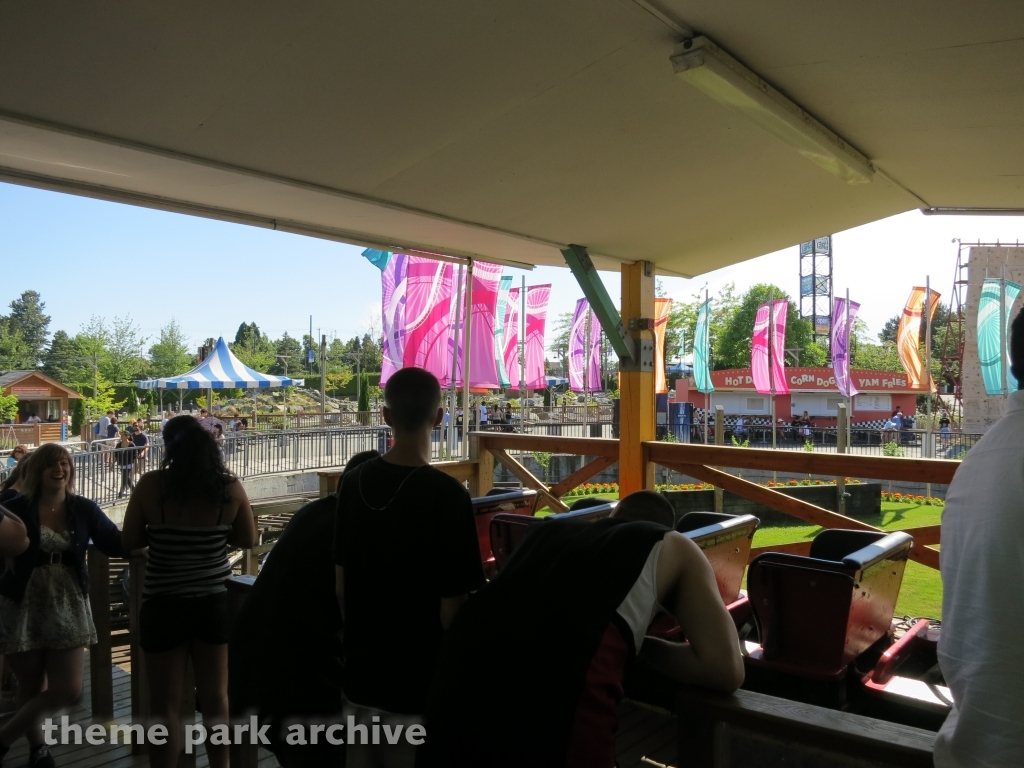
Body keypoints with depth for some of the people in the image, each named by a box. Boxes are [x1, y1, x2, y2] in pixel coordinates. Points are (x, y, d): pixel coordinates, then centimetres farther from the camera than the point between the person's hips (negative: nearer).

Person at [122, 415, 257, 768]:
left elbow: (130, 540, -2)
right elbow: (248, 539, 1)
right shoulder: (229, 486, -7)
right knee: (215, 695, 18)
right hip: (214, 601, 2)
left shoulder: (150, 485, -10)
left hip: (164, 604, -2)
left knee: (165, 705, 10)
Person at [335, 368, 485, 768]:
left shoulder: (354, 482, -5)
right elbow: (450, 606, -18)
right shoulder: (447, 494, -21)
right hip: (420, 678, -5)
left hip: (362, 670, 5)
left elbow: (340, 584, 3)